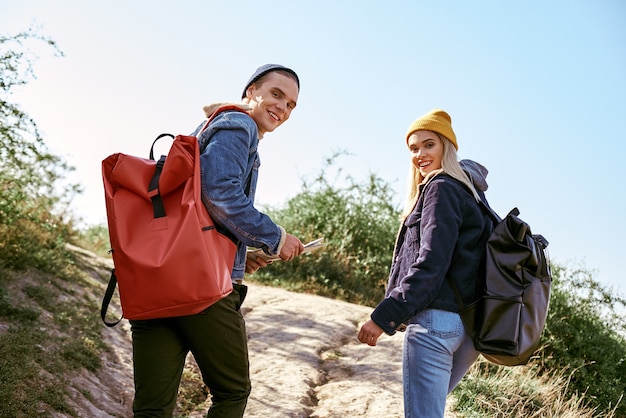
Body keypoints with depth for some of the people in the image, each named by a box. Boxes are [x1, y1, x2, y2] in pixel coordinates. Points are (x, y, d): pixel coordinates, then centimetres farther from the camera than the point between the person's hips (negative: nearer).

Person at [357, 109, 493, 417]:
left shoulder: (441, 188, -6)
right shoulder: (467, 192, 22)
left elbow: (431, 264, -16)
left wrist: (384, 316, -17)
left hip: (436, 320, -10)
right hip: (468, 324, 10)